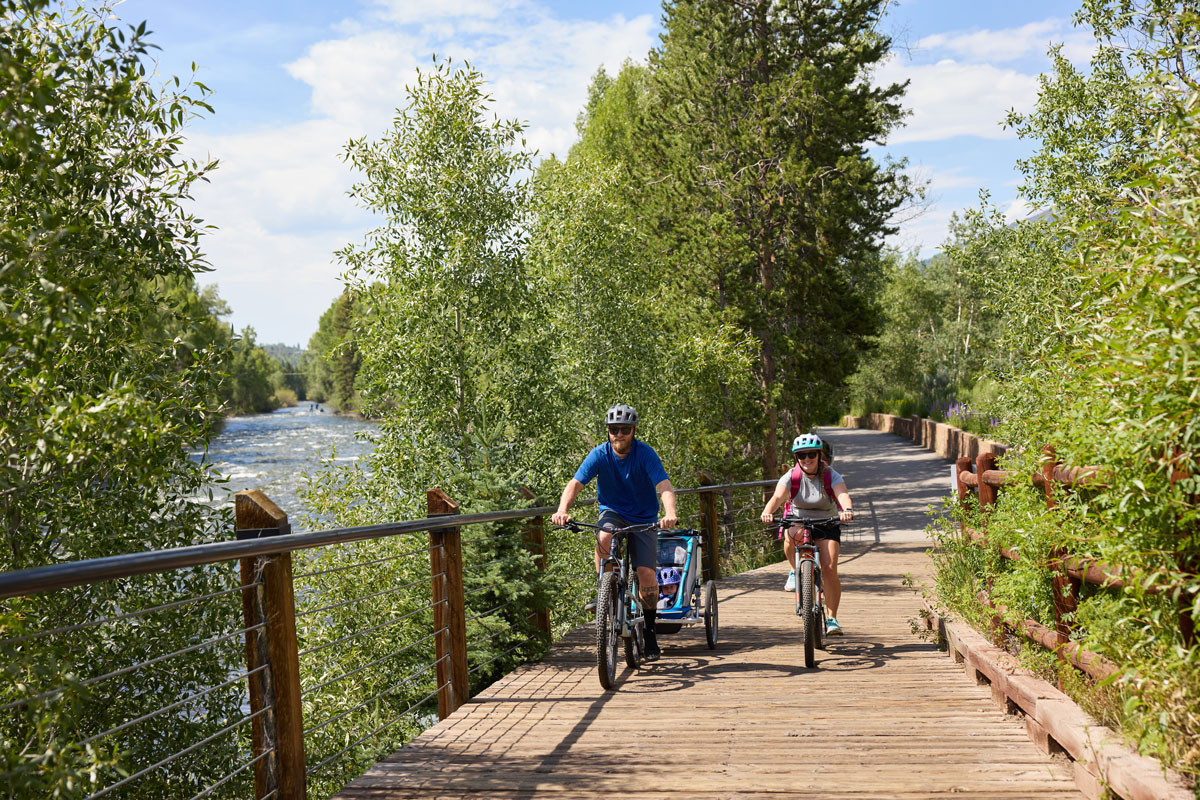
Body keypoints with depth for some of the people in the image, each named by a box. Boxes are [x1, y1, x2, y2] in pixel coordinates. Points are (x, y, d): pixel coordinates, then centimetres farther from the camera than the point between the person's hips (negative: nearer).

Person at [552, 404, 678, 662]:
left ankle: (650, 632, 7)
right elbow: (575, 483, -21)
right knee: (604, 537, -34)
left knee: (646, 573, -13)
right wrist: (562, 510, -40)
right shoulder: (600, 455, -13)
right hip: (613, 513, 1)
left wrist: (670, 513, -49)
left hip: (644, 519, -1)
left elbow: (664, 486, -29)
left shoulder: (645, 454, -17)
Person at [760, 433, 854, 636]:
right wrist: (767, 512, -50)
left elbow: (843, 494, -32)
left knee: (829, 568, -18)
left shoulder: (831, 476, -13)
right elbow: (777, 497, -27)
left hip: (826, 527, 0)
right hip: (798, 522, 0)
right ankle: (795, 571, -9)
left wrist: (847, 510, -55)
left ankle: (832, 618, -3)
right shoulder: (791, 476, -11)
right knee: (792, 535, -37)